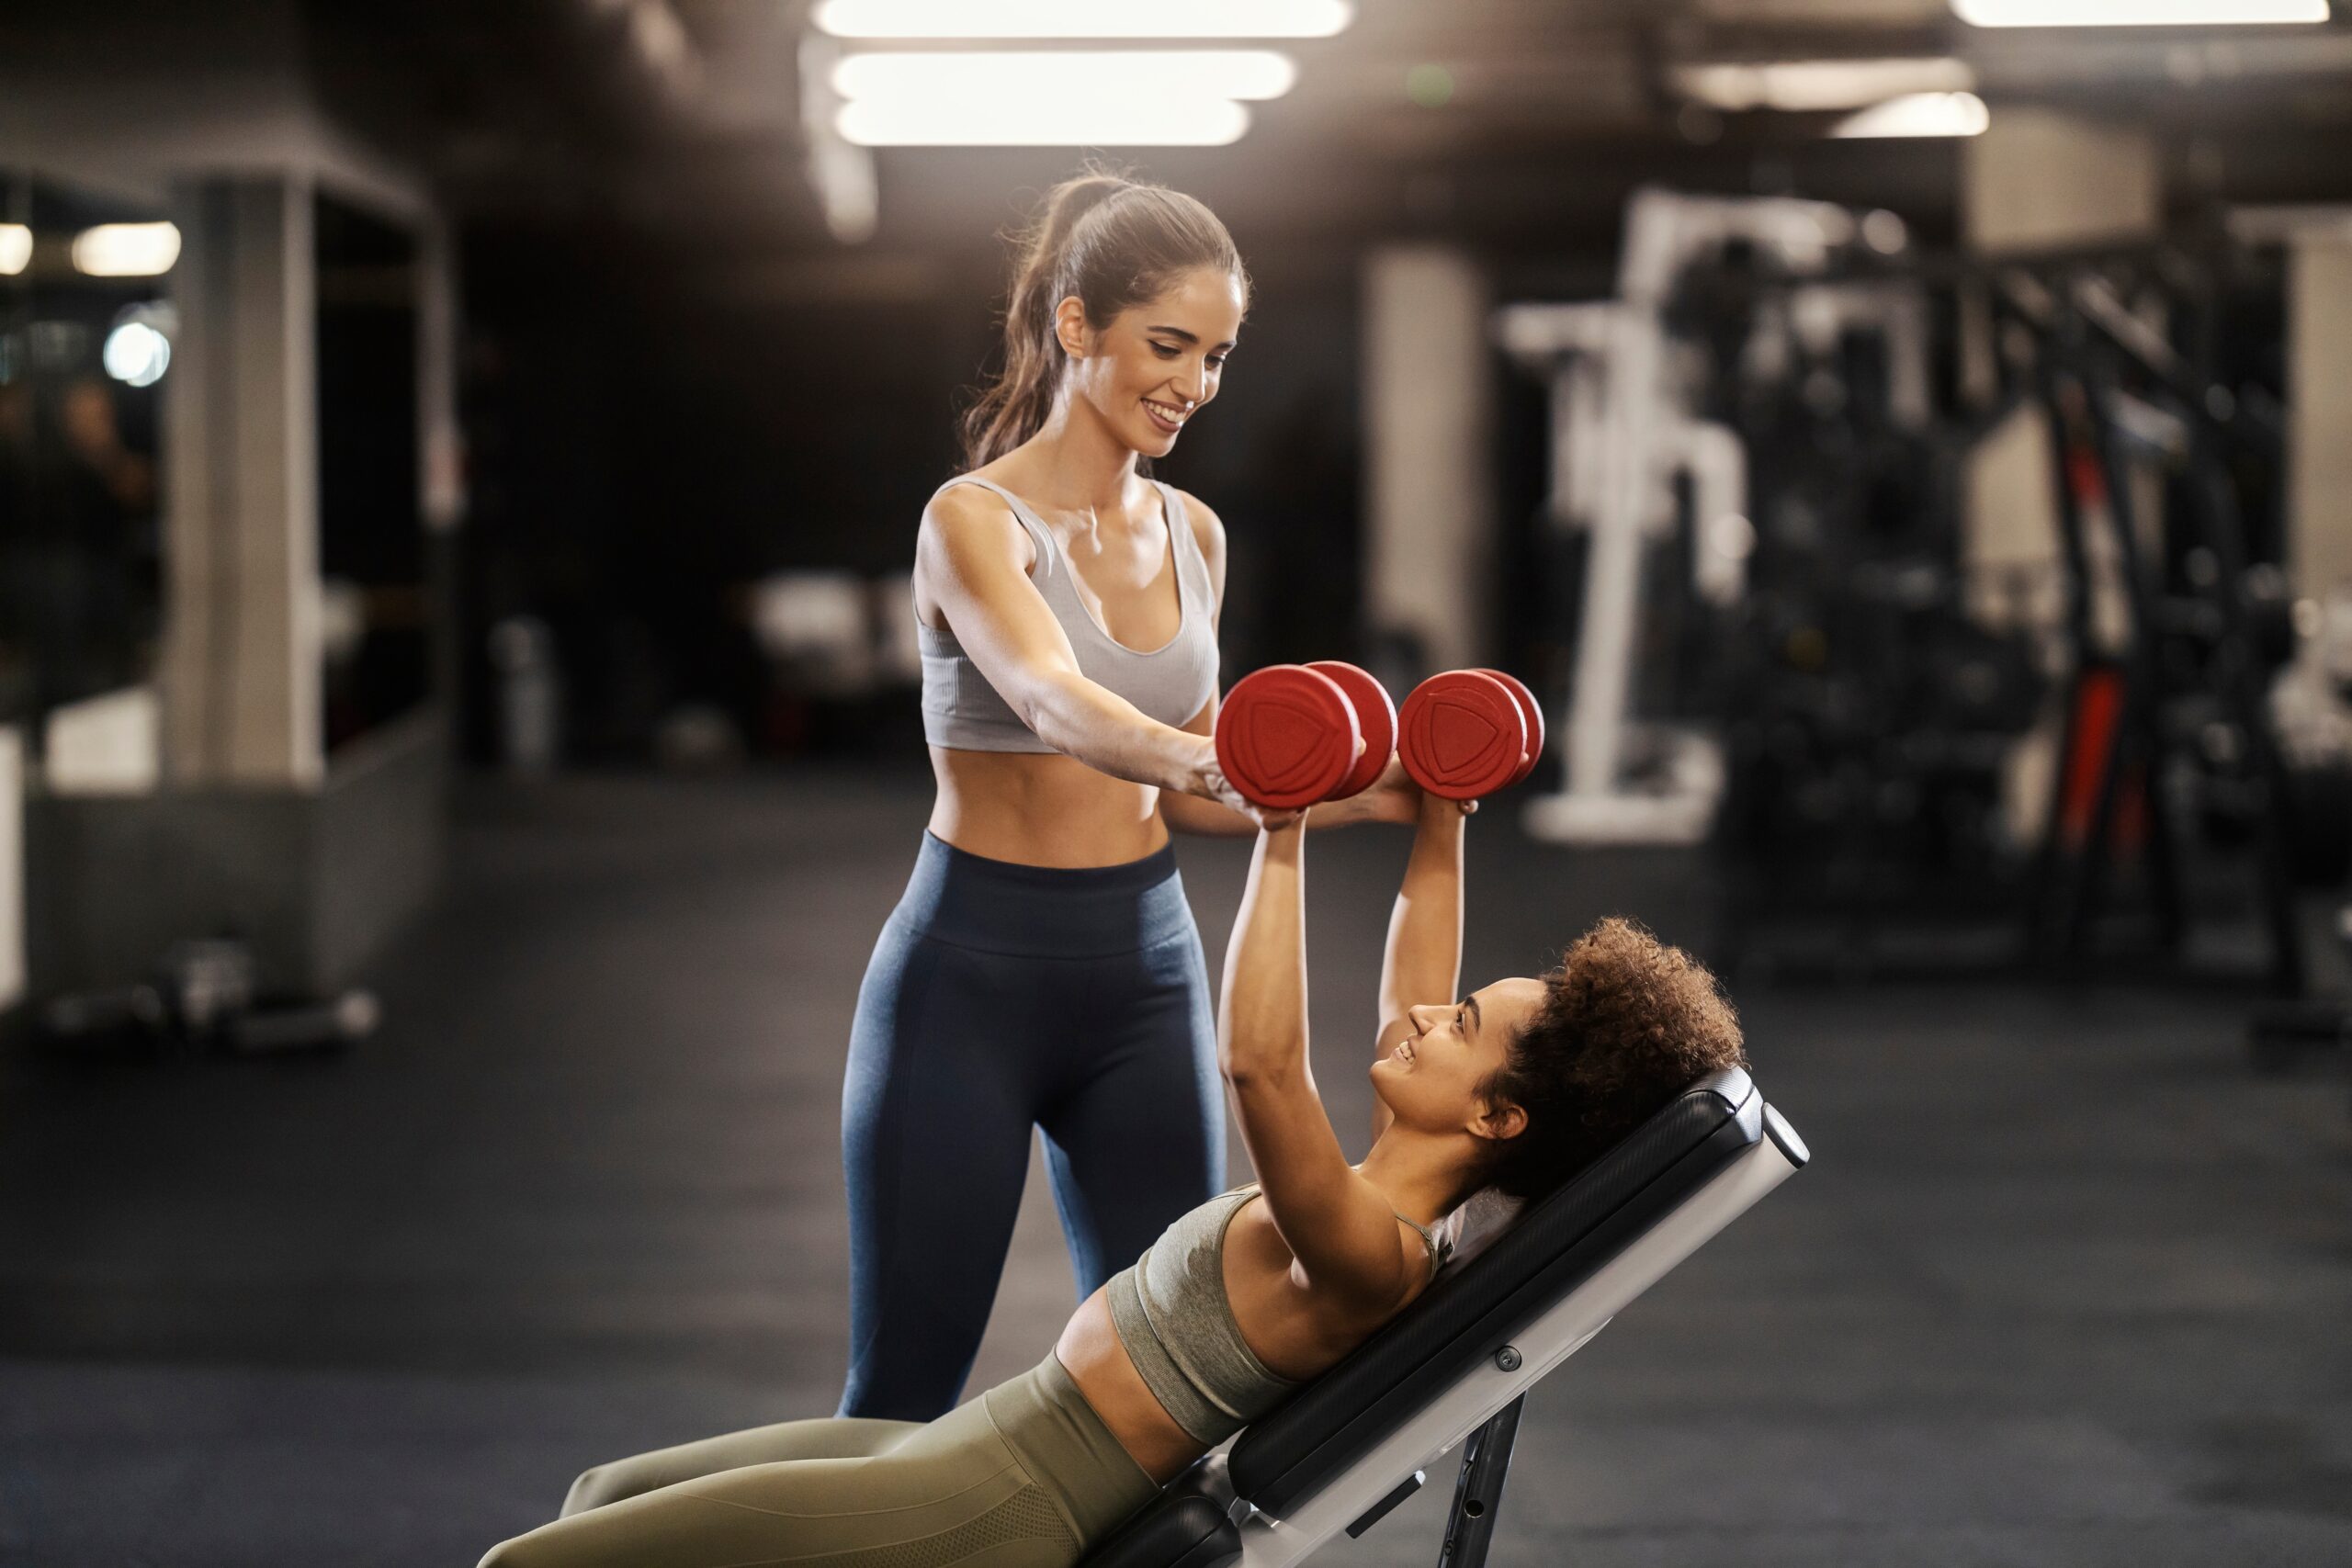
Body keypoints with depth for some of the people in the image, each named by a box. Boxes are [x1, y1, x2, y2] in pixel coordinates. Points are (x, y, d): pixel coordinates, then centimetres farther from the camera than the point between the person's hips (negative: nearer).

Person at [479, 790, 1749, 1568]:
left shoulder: (1369, 1258, -24)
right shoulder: (1390, 1206, 3)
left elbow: (1257, 1065, -37)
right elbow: (1407, 1021, 19)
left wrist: (1283, 834, -34)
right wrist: (1440, 822, 19)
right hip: (993, 1451, 11)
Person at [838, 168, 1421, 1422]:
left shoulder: (1192, 535, 8)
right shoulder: (974, 520, -12)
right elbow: (1053, 702, -33)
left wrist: (1359, 797, -2)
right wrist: (1202, 756, -52)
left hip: (1145, 973, 6)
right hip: (972, 975, -6)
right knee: (902, 1393, 3)